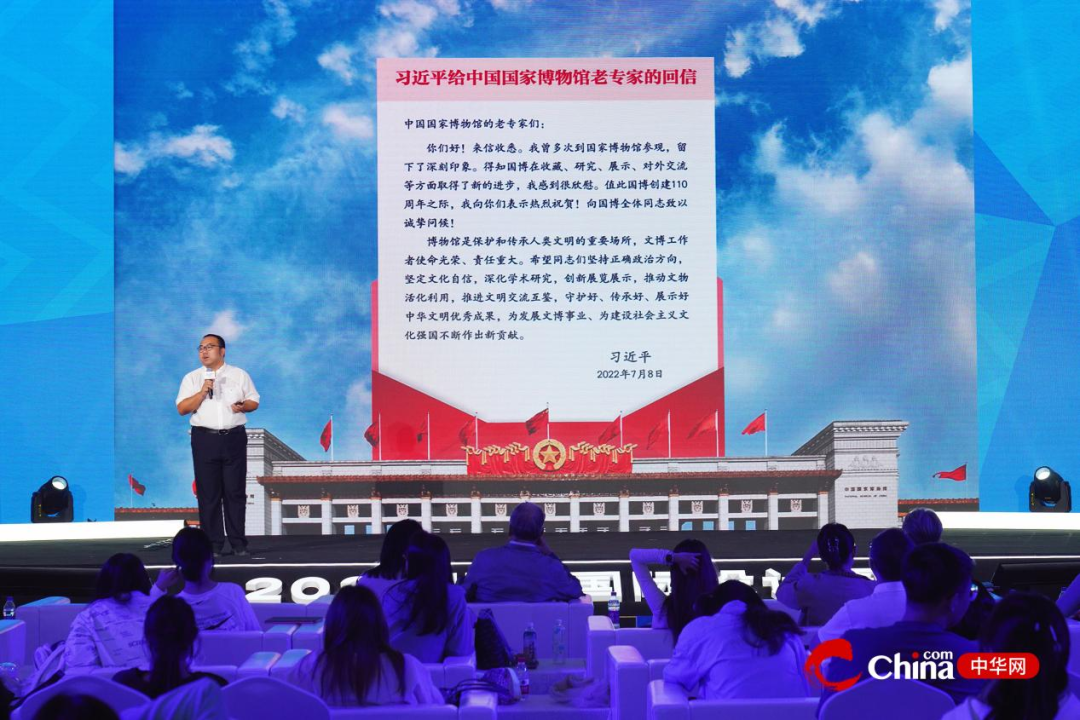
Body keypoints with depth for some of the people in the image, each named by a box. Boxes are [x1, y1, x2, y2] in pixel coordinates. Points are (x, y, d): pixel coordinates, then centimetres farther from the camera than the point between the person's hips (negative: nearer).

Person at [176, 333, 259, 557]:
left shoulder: (239, 375, 10)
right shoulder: (192, 378, 8)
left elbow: (254, 402, 11)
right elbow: (182, 408, 1)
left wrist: (242, 406, -11)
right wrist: (202, 392, -12)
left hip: (234, 438, 0)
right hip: (205, 439, 0)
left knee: (235, 492, 1)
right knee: (208, 494, 0)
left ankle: (238, 544, 6)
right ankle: (213, 544, 5)